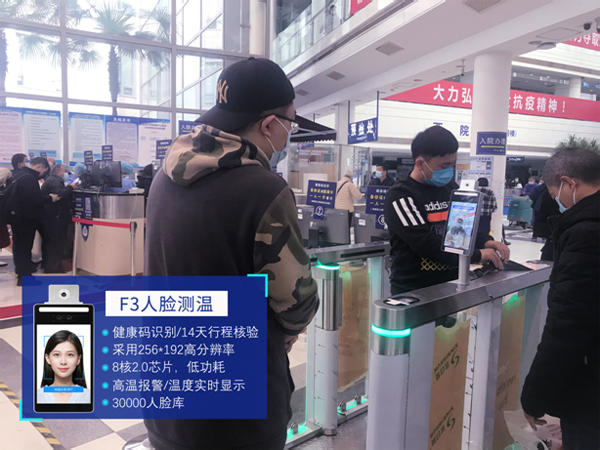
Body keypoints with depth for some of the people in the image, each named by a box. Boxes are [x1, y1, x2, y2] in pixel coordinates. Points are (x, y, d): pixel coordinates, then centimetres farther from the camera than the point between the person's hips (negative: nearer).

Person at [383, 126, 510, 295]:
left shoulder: (451, 188, 5)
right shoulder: (400, 196, -16)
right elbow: (428, 245, -23)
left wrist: (486, 242, -8)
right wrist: (477, 255, -19)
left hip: (451, 285, 6)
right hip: (413, 290, -6)